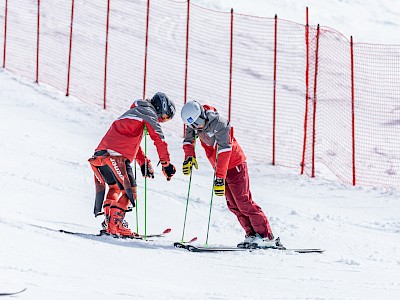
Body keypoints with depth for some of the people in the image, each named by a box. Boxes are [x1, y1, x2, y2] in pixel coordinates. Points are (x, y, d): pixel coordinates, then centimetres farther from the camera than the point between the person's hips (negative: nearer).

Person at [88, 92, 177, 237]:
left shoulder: (132, 112, 34)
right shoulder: (148, 111, 6)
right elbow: (159, 139, -2)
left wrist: (144, 163, 38)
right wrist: (166, 164, -1)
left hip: (100, 153, 9)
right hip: (116, 156, -9)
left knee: (115, 187, 25)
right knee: (129, 191, -7)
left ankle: (108, 220, 13)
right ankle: (115, 224, -17)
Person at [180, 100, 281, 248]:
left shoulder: (218, 123, -28)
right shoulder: (193, 124, -5)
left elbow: (224, 150, -33)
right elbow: (188, 140, 16)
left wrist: (219, 178, -37)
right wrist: (189, 157, -1)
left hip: (234, 165, -8)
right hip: (221, 168, 8)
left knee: (243, 201, -12)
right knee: (233, 204, 3)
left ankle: (267, 237, -10)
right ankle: (252, 235, 5)